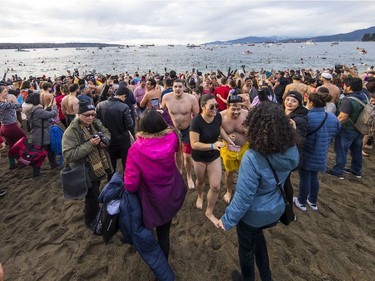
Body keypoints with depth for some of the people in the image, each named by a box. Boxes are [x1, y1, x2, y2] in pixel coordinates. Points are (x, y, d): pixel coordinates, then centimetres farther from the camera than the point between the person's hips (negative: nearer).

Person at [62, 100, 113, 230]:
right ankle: (91, 221, 34)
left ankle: (91, 209, 56)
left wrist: (104, 139, -15)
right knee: (93, 197, 7)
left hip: (99, 168, 6)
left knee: (93, 194, 27)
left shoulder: (96, 123, -5)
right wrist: (89, 144, -33)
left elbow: (107, 133, 10)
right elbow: (68, 155, -28)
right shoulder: (71, 132, -23)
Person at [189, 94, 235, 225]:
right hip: (199, 158, -3)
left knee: (216, 186, 3)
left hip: (214, 157, 3)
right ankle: (200, 196, 60)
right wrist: (212, 145, -40)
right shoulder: (196, 121, -29)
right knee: (201, 181, 24)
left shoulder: (218, 116, -14)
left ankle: (209, 212, 28)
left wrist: (229, 140, -3)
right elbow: (194, 144, -30)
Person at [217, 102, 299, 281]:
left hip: (254, 214, -6)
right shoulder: (291, 151, -15)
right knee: (256, 234, 35)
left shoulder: (252, 158, -36)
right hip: (276, 210, 6)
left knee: (246, 248, 24)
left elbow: (243, 197, -28)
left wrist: (227, 220, -13)